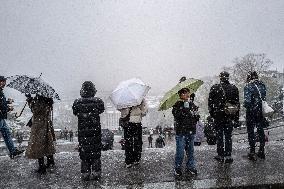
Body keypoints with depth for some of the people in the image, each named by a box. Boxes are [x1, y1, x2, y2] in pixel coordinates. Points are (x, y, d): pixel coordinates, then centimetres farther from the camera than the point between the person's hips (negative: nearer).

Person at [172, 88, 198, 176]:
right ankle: (177, 168, 13)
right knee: (180, 151, -1)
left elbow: (195, 116, 23)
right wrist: (184, 108, -21)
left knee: (190, 150, 12)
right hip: (180, 132, -5)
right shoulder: (177, 105, -3)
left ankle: (190, 166, 25)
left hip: (191, 131, 5)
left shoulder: (191, 105, 13)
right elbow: (176, 116, -17)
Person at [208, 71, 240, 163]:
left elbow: (210, 102, -2)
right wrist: (236, 118, 10)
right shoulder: (234, 88, 3)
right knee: (228, 136, 9)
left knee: (219, 135, 7)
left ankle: (220, 156, 12)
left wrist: (211, 113, 10)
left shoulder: (214, 88, -5)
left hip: (218, 115, -2)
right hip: (230, 116, 2)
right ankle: (228, 156, 11)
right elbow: (237, 104, 6)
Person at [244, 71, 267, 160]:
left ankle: (252, 153, 10)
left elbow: (247, 101, -20)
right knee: (261, 130, 16)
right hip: (261, 111, 5)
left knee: (251, 131, 6)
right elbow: (265, 98, 4)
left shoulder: (248, 86, -13)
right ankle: (261, 151, 25)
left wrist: (246, 106, -3)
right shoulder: (262, 85, 3)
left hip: (251, 112, -5)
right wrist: (261, 105, 14)